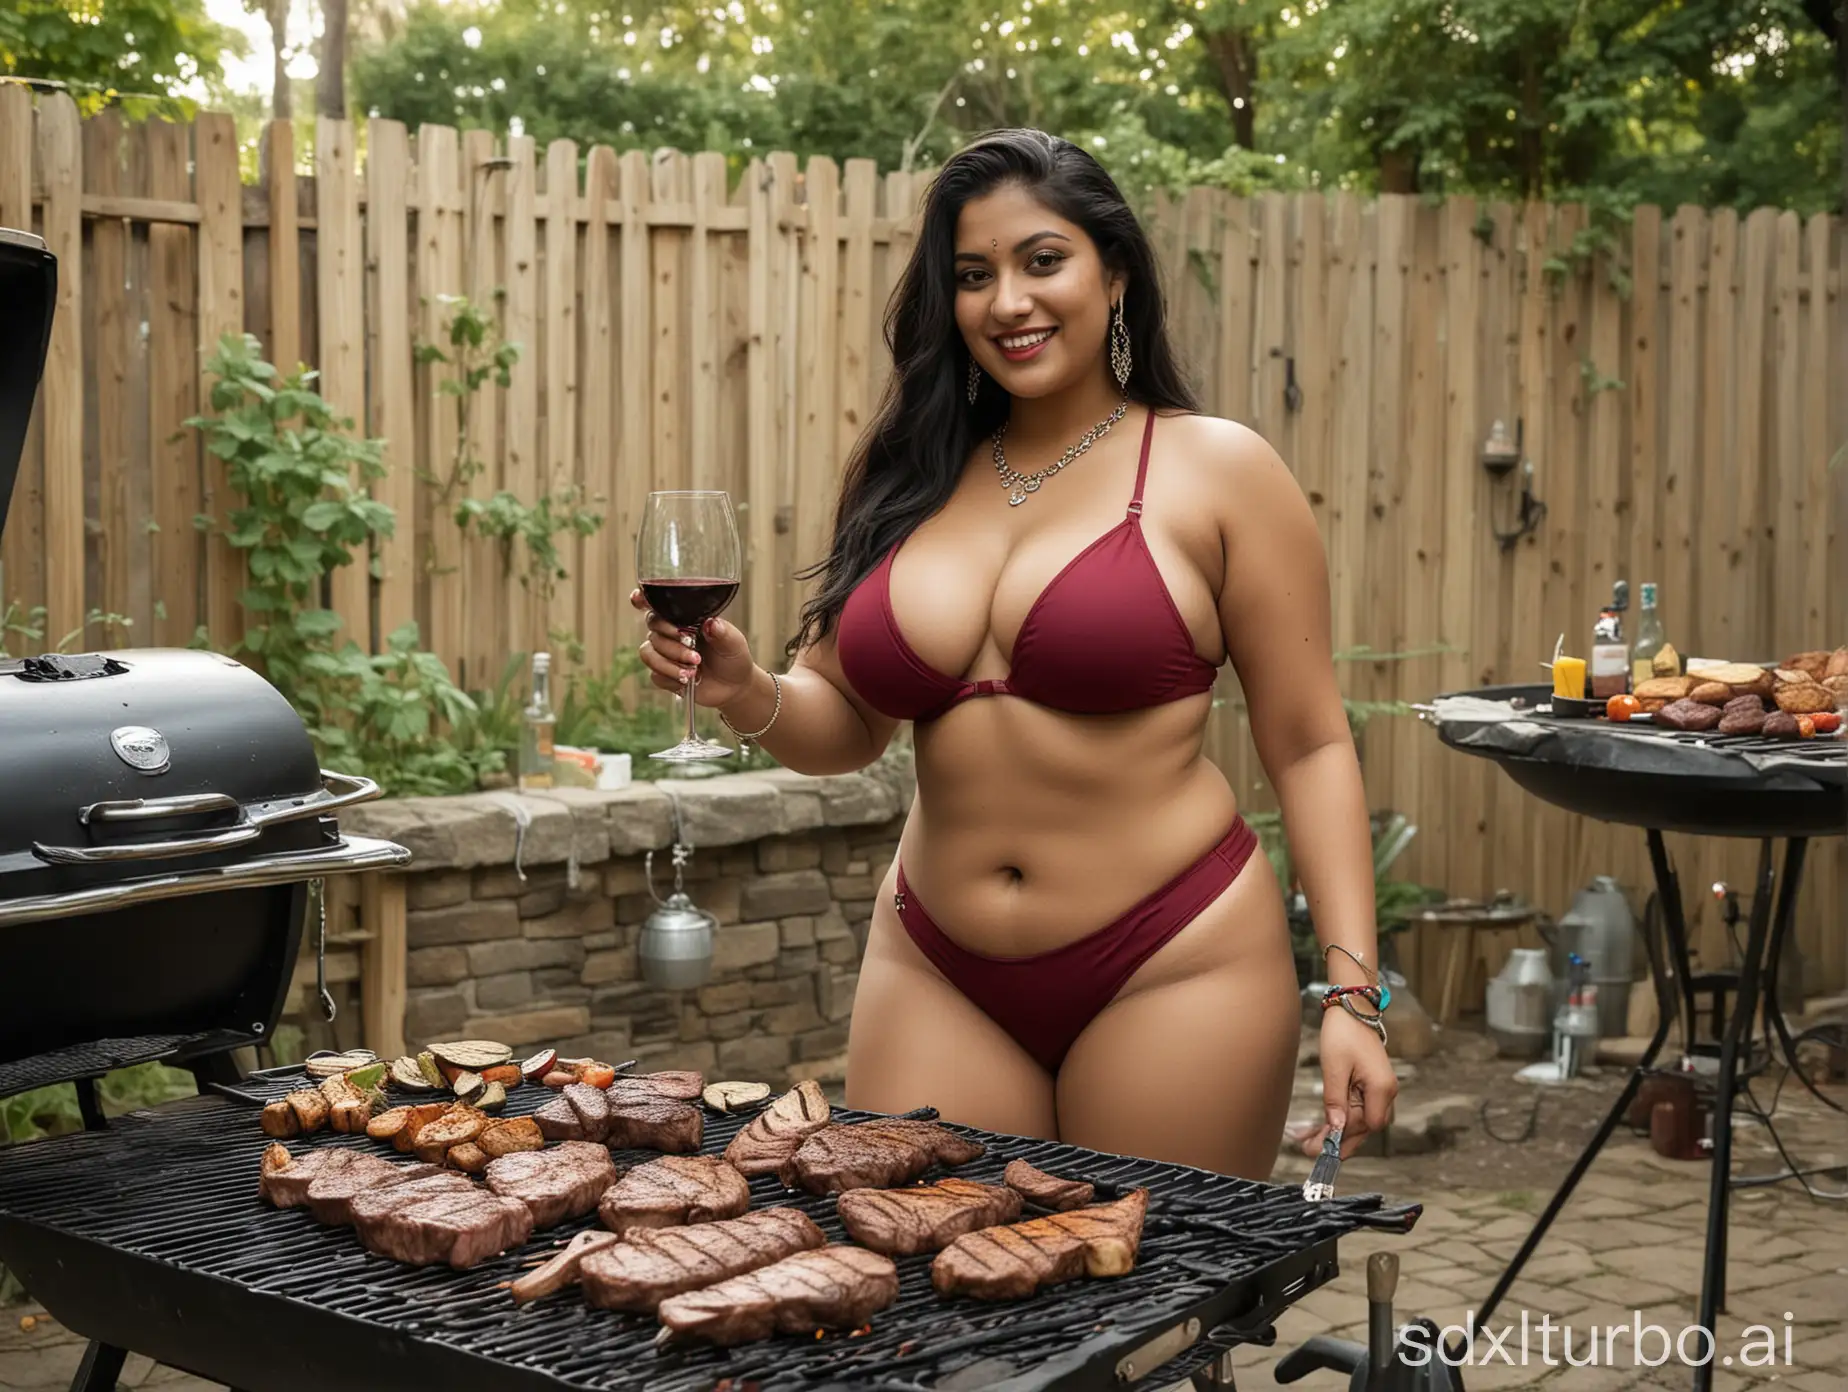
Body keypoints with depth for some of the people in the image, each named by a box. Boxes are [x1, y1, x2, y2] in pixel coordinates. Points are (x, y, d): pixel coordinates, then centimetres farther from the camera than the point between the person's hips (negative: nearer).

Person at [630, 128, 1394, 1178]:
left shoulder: (1218, 472, -3)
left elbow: (1310, 745, -4)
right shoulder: (912, 479, 7)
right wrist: (747, 694, -10)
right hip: (938, 980, 4)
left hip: (1174, 972, -3)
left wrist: (1353, 991, -11)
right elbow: (845, 728, 12)